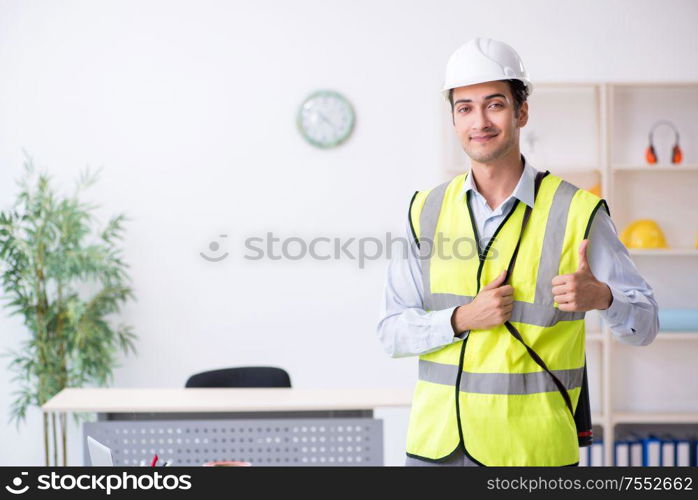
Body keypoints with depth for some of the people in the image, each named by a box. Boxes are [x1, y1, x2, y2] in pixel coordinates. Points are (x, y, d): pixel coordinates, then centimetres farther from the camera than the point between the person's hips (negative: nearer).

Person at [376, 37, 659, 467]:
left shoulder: (577, 211, -5)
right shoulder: (427, 211, 4)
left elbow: (645, 324, -2)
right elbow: (392, 332, 4)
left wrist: (600, 297, -23)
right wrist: (462, 318, -14)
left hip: (533, 448, -2)